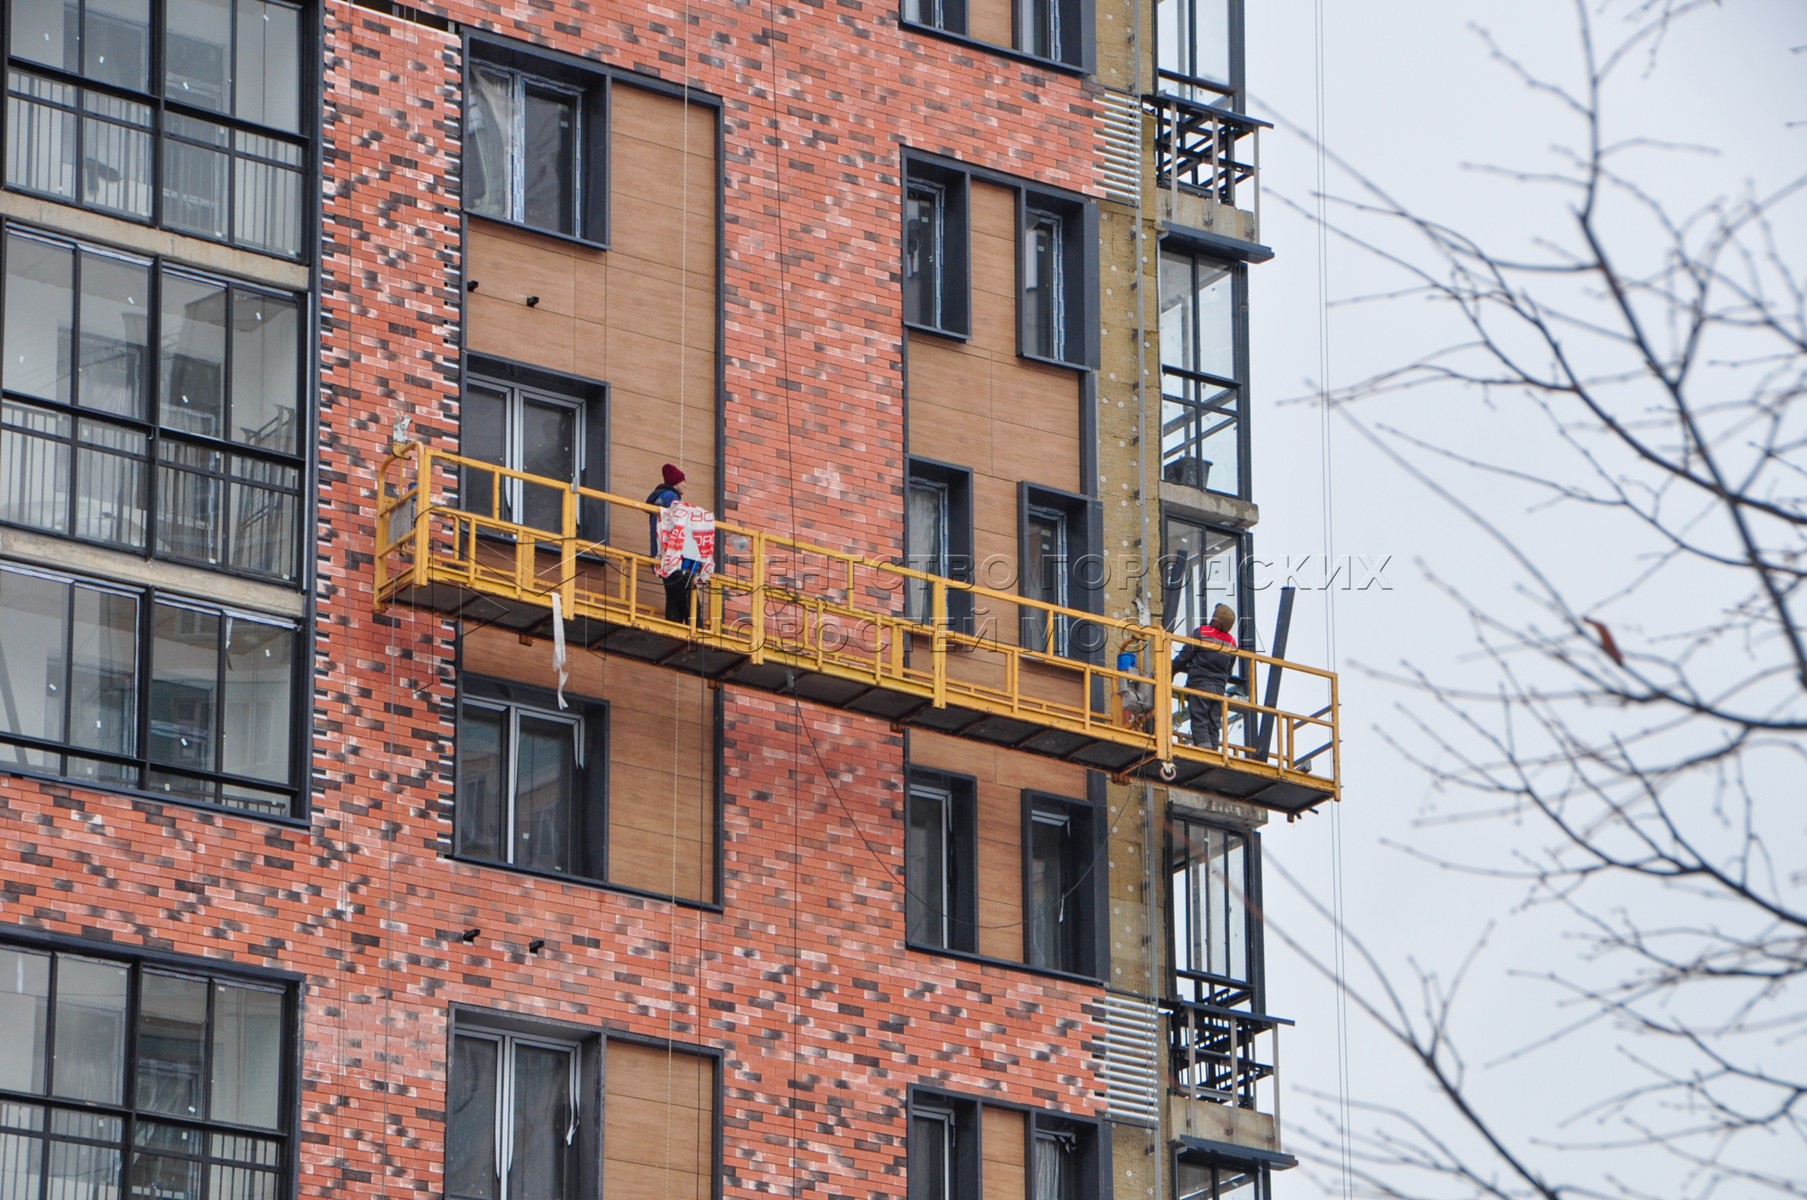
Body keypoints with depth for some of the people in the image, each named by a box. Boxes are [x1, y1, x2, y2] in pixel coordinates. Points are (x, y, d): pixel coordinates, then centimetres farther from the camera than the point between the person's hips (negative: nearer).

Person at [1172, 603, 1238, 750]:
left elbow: (1184, 656, -3)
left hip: (1199, 684, -5)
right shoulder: (1232, 642, 10)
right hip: (1219, 688, 5)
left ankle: (1204, 746, -24)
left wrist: (1171, 670, 12)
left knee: (1199, 721, -8)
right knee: (1214, 724, 6)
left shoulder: (1202, 633, -6)